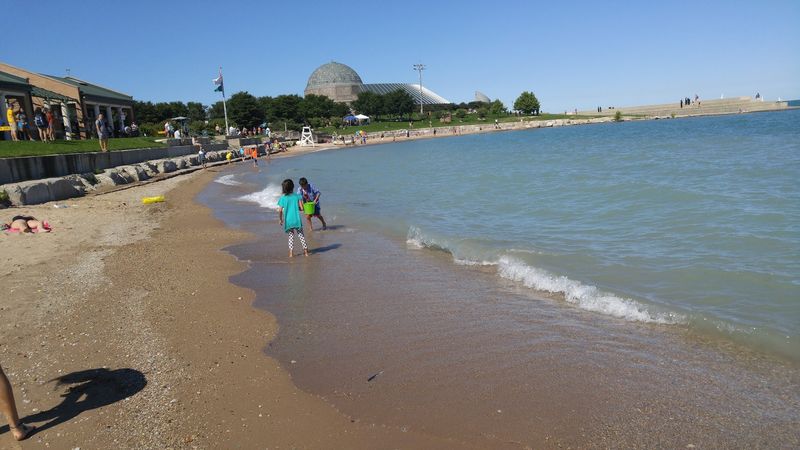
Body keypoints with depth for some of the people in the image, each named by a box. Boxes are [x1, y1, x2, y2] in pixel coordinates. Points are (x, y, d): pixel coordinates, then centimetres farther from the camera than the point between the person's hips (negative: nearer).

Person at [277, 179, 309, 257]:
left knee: (291, 236, 13)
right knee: (301, 235, 12)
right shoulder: (297, 196, -3)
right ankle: (305, 250, 14)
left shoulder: (282, 198, -3)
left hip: (288, 221, 0)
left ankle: (291, 252, 6)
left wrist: (280, 219, 8)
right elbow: (301, 208, -6)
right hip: (297, 220, 0)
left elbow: (280, 210, -6)